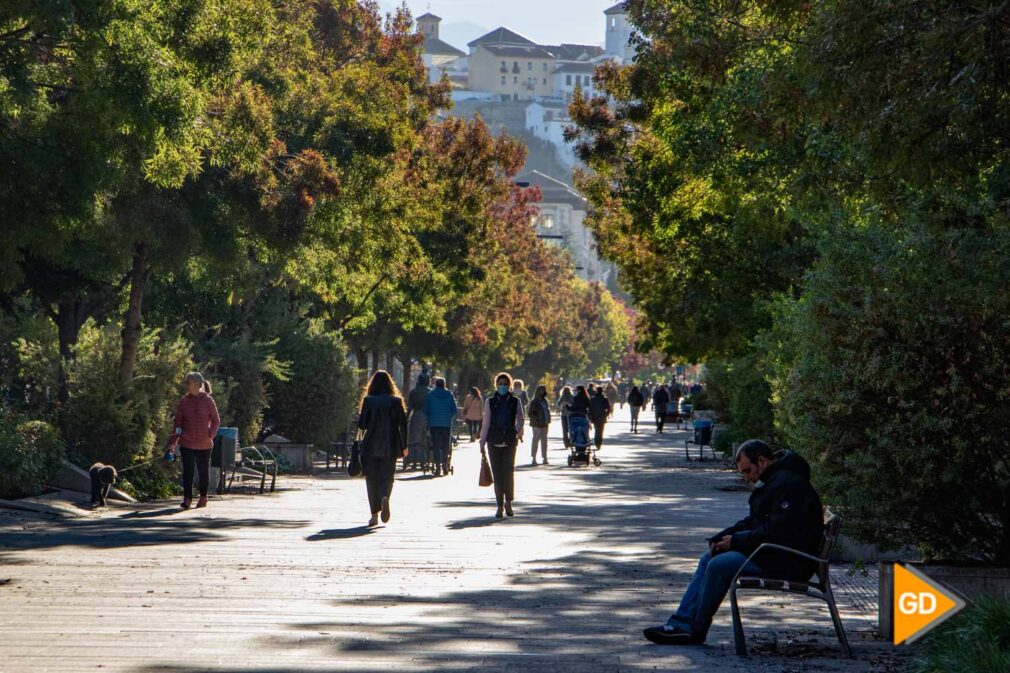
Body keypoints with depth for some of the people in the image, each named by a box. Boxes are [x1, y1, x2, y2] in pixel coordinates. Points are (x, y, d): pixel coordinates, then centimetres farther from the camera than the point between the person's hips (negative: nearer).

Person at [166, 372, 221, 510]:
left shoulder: (208, 400, -4)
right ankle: (187, 498, -6)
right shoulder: (184, 401, 1)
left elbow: (216, 420, 5)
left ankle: (203, 497, 26)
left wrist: (211, 434, -6)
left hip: (204, 444, -1)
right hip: (187, 443, 1)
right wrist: (173, 441, -1)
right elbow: (178, 422, 5)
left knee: (204, 471, 11)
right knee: (188, 471, -7)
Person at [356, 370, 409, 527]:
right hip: (390, 447, 0)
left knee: (372, 479, 7)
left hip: (370, 446, 0)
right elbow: (402, 424, -1)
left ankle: (374, 514, 2)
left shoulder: (368, 401, -4)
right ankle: (385, 497, -26)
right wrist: (404, 446, 7)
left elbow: (361, 424, -5)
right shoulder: (396, 401, -2)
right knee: (387, 476, 7)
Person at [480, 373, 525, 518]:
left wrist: (519, 431, -7)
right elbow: (486, 423, 11)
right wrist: (482, 442, 8)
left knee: (509, 471, -11)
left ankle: (508, 502, 3)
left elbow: (521, 419, 13)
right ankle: (500, 505, 8)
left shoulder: (515, 401, 7)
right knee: (497, 473, 1)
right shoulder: (490, 402, 9)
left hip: (510, 441, -1)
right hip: (494, 441, 1)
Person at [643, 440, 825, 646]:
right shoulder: (772, 481, 17)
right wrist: (721, 538, 4)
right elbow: (752, 523, 20)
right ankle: (681, 623, 2)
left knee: (719, 565, -20)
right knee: (709, 559, 9)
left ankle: (695, 630, -7)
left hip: (788, 563, -11)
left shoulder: (788, 484, -18)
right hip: (773, 554, 11)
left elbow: (776, 532, -25)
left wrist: (736, 541, -15)